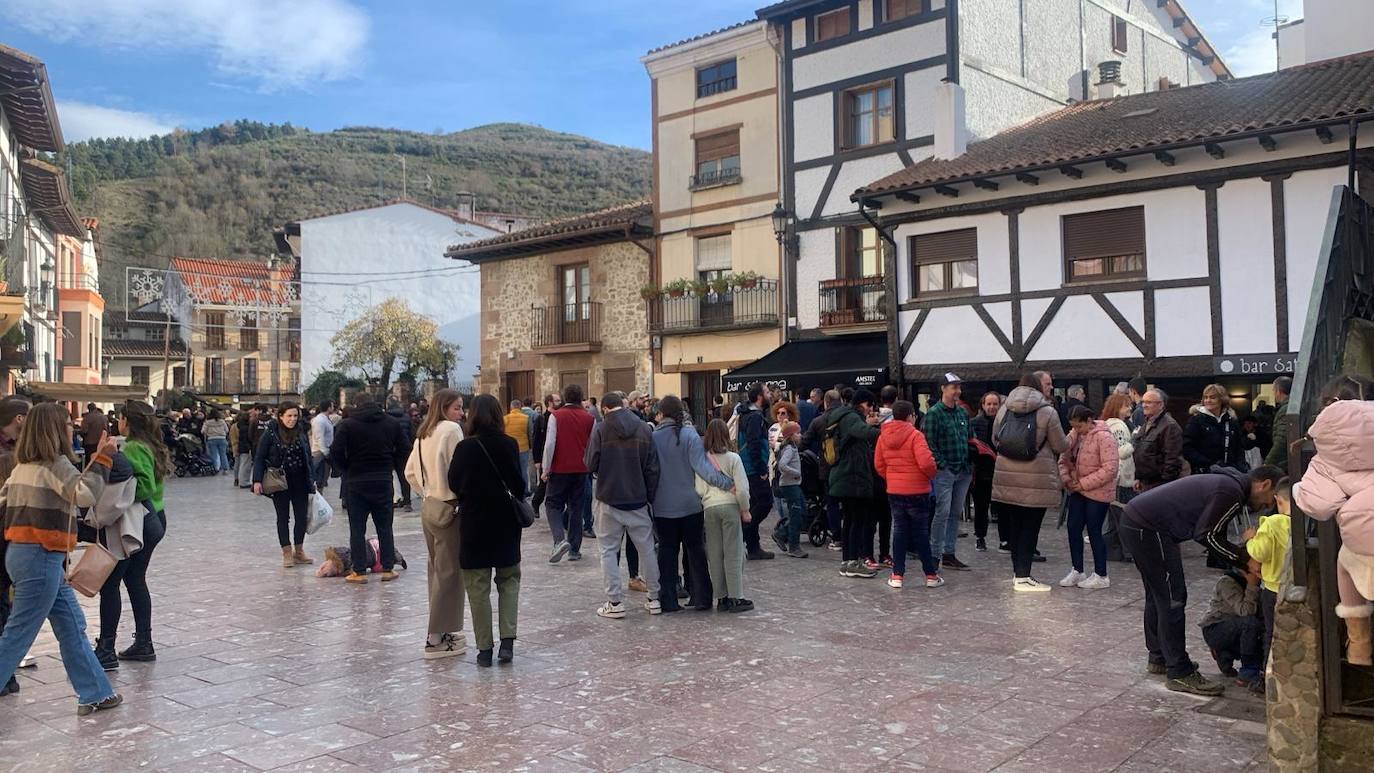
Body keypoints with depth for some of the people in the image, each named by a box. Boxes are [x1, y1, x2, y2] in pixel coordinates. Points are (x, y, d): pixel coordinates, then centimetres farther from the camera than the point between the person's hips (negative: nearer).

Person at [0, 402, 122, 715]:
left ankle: (94, 694, 20)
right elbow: (84, 494, -29)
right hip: (41, 557, -9)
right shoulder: (55, 463, -13)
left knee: (71, 624, 14)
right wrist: (101, 458, -24)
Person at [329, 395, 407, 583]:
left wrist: (347, 470, 5)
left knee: (357, 529, 5)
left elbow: (335, 454, -11)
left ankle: (359, 571, 5)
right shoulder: (392, 423, 4)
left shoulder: (346, 425, -5)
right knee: (385, 527, 10)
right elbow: (404, 451, 2)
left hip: (355, 482, -2)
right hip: (383, 481, 2)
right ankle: (388, 569, 11)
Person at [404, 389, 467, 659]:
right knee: (449, 572, -3)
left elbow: (410, 472, 16)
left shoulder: (424, 433, 12)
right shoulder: (451, 429, -13)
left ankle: (439, 631, 24)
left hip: (429, 506, 9)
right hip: (448, 508, -9)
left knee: (436, 569, 15)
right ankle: (438, 637, 0)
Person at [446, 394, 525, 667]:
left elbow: (453, 483, -3)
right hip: (505, 522, 1)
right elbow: (518, 484, -5)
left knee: (479, 587, 8)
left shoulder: (465, 448, -10)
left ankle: (485, 648, 10)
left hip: (473, 523, -1)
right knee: (508, 580, 16)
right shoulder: (509, 445, -8)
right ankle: (508, 641, 5)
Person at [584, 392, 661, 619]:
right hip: (638, 499, 3)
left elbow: (590, 465, -10)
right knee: (647, 548, 13)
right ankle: (655, 598, 18)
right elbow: (652, 468, 1)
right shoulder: (644, 429, 0)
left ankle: (615, 602, 5)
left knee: (609, 550, 7)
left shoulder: (601, 429, -10)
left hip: (609, 500, -3)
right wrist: (650, 496, 8)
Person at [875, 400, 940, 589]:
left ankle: (897, 575, 11)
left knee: (899, 530, 12)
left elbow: (879, 464, 7)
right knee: (921, 532, 4)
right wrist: (933, 473, -3)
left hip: (894, 491, 5)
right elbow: (926, 462, -23)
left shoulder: (884, 436, 3)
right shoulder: (915, 435, -15)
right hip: (917, 491, -5)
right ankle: (931, 575, 12)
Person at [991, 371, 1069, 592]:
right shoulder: (1047, 412, -8)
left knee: (1014, 525, 12)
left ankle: (1018, 572, 21)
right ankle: (1023, 577, 3)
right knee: (1030, 527, 1)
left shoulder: (1004, 408, 6)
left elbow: (995, 439, 13)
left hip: (1007, 477, 5)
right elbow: (1061, 446, -2)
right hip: (1036, 480, -5)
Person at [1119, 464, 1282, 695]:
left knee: (1157, 595, 22)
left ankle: (1159, 657, 35)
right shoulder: (1232, 492, -14)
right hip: (1148, 529, -11)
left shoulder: (1226, 482, 18)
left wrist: (1243, 553, 10)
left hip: (1135, 520, 11)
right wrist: (1245, 558, -4)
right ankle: (1180, 673, 0)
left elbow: (1211, 535, 19)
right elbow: (1207, 536, -14)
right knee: (1172, 598, -5)